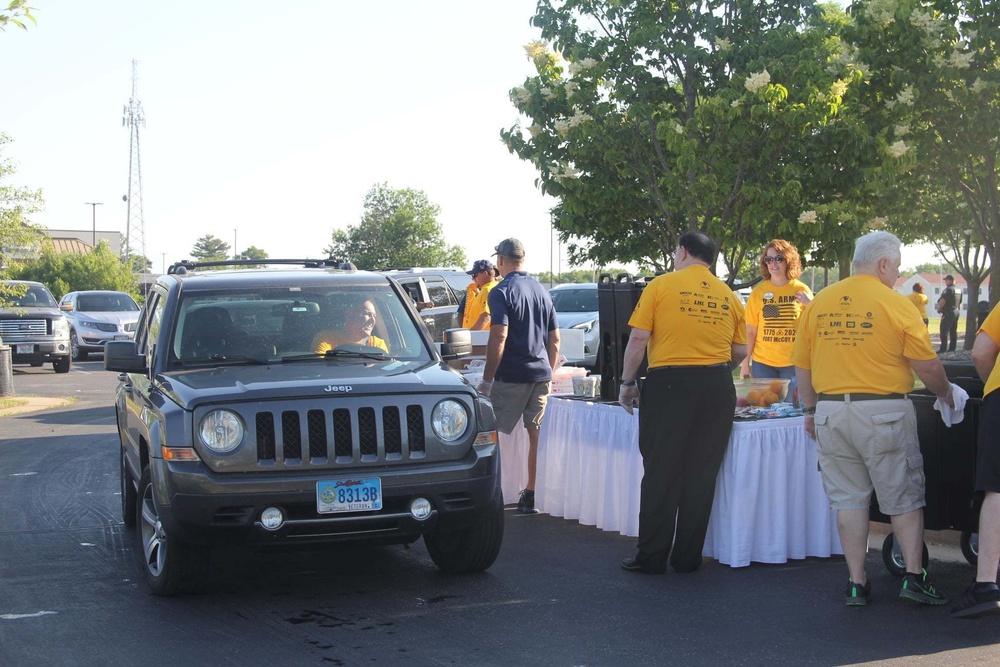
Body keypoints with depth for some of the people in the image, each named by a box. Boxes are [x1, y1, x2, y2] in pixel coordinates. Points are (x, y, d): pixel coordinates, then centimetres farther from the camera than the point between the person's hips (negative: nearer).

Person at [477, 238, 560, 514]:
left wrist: (487, 379, -12)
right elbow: (554, 339, 16)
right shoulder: (541, 291, 14)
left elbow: (499, 338, -17)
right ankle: (532, 496, 12)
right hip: (541, 374, 7)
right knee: (538, 436, 8)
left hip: (511, 376, -6)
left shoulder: (501, 292, -8)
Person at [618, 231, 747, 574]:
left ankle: (652, 557, 6)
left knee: (661, 472, 3)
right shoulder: (728, 295, 10)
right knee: (702, 475, 9)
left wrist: (627, 383, 3)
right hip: (717, 389, 4)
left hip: (669, 383, -3)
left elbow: (638, 339, -6)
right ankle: (688, 557, 15)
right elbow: (740, 351, 12)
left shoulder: (662, 285, -1)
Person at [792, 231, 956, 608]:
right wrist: (946, 396, 13)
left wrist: (811, 412, 19)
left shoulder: (818, 304, 5)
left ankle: (857, 584, 9)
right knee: (904, 498, 9)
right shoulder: (896, 304, -7)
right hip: (883, 411, -4)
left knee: (848, 498, 8)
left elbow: (802, 366, 9)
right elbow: (927, 367, -5)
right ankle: (914, 577, 8)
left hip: (831, 411, 4)